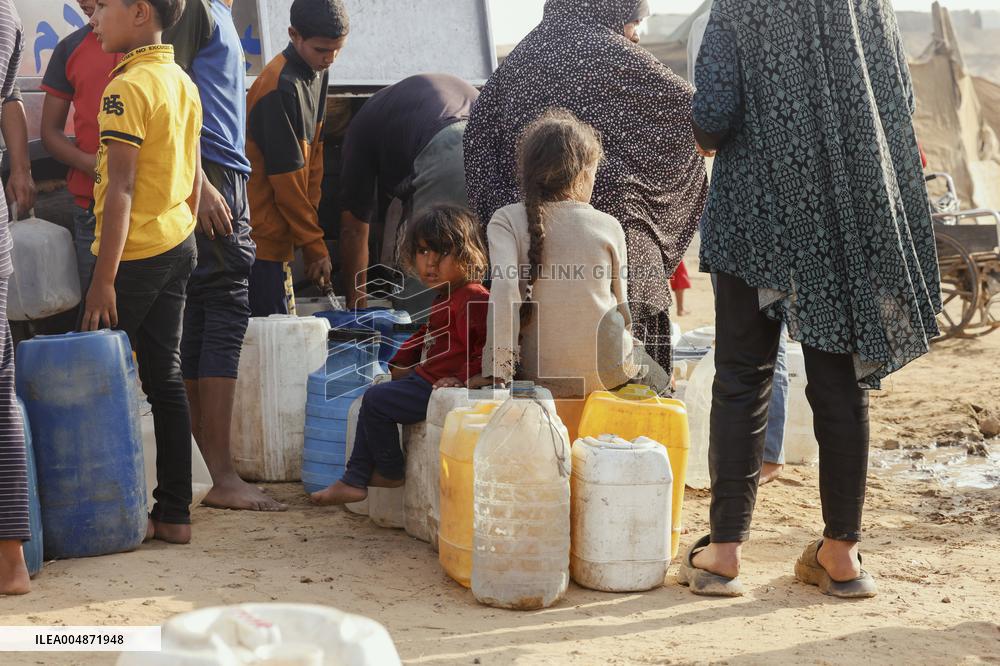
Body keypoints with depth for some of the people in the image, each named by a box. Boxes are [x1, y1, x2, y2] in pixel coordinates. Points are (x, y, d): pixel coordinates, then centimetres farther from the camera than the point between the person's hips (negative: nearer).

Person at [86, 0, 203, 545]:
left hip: (137, 252, -9)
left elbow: (121, 188, -20)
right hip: (179, 244, 9)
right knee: (166, 378, 10)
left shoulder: (127, 87, -16)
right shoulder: (183, 82, 11)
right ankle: (174, 512, 13)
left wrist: (103, 278, -20)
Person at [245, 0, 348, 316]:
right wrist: (314, 245, -12)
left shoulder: (317, 74, 9)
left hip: (277, 236, 9)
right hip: (262, 238, -9)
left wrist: (310, 216, 5)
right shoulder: (281, 87, -20)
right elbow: (287, 177, -18)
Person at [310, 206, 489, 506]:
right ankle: (354, 482, 15)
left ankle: (391, 472, 8)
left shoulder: (475, 300, -20)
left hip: (437, 386, -11)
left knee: (376, 400, -12)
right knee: (374, 402, 14)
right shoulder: (445, 299, 16)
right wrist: (402, 362, 24)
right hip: (423, 379, 11)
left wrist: (461, 378, -28)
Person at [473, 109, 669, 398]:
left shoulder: (508, 220, -2)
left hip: (541, 376, 0)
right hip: (607, 371, 0)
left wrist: (499, 371, -18)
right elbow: (620, 305, 8)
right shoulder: (608, 226, 1)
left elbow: (504, 288, -18)